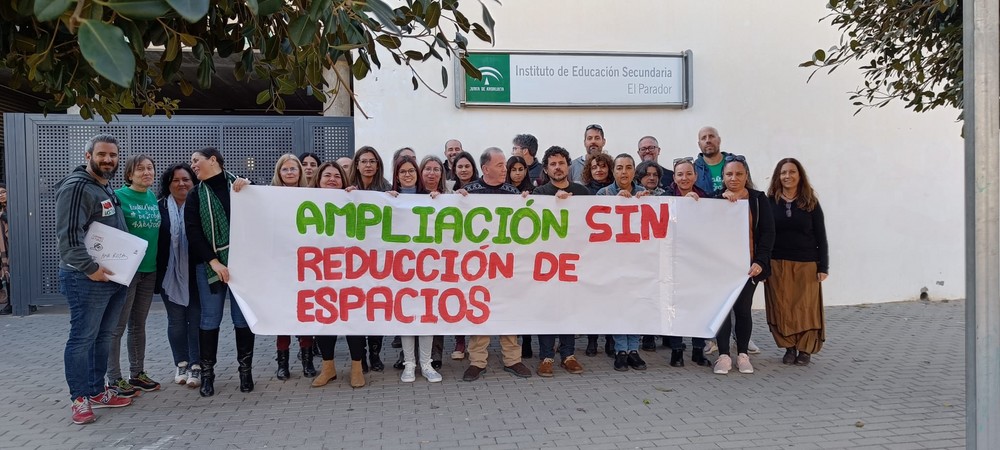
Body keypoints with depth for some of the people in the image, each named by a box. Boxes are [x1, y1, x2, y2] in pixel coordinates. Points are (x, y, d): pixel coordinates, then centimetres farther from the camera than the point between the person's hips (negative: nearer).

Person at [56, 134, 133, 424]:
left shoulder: (108, 190, 17)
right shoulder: (76, 187, -12)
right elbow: (68, 235, -21)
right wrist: (90, 268, -21)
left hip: (114, 277, 9)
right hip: (87, 279, -9)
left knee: (104, 337, 14)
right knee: (82, 338, -1)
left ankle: (97, 391, 23)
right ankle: (80, 398, 8)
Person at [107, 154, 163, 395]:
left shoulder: (154, 197, 9)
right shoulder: (119, 196, -9)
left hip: (150, 269, 6)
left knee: (138, 325, 14)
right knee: (118, 326, 1)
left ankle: (137, 374, 23)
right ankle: (114, 379, 10)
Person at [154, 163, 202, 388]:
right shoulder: (159, 208, 1)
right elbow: (153, 240, 2)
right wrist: (157, 272, -2)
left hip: (195, 274, -1)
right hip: (170, 274, 1)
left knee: (196, 318, 2)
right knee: (176, 320, 10)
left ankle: (196, 366, 11)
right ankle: (181, 363, 23)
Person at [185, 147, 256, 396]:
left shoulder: (240, 185, 8)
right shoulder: (195, 195, 9)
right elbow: (193, 233, 0)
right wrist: (213, 262, -10)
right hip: (209, 264, 1)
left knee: (243, 318, 1)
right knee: (210, 319, 2)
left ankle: (245, 369, 11)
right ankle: (207, 373, 11)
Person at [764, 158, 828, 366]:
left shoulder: (811, 203, 2)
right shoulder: (769, 202, 1)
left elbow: (821, 236, 4)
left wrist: (823, 266, -1)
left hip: (806, 264, 0)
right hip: (777, 264, 0)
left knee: (806, 308, 2)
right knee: (781, 308, 2)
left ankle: (805, 349, 17)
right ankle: (789, 347, 17)